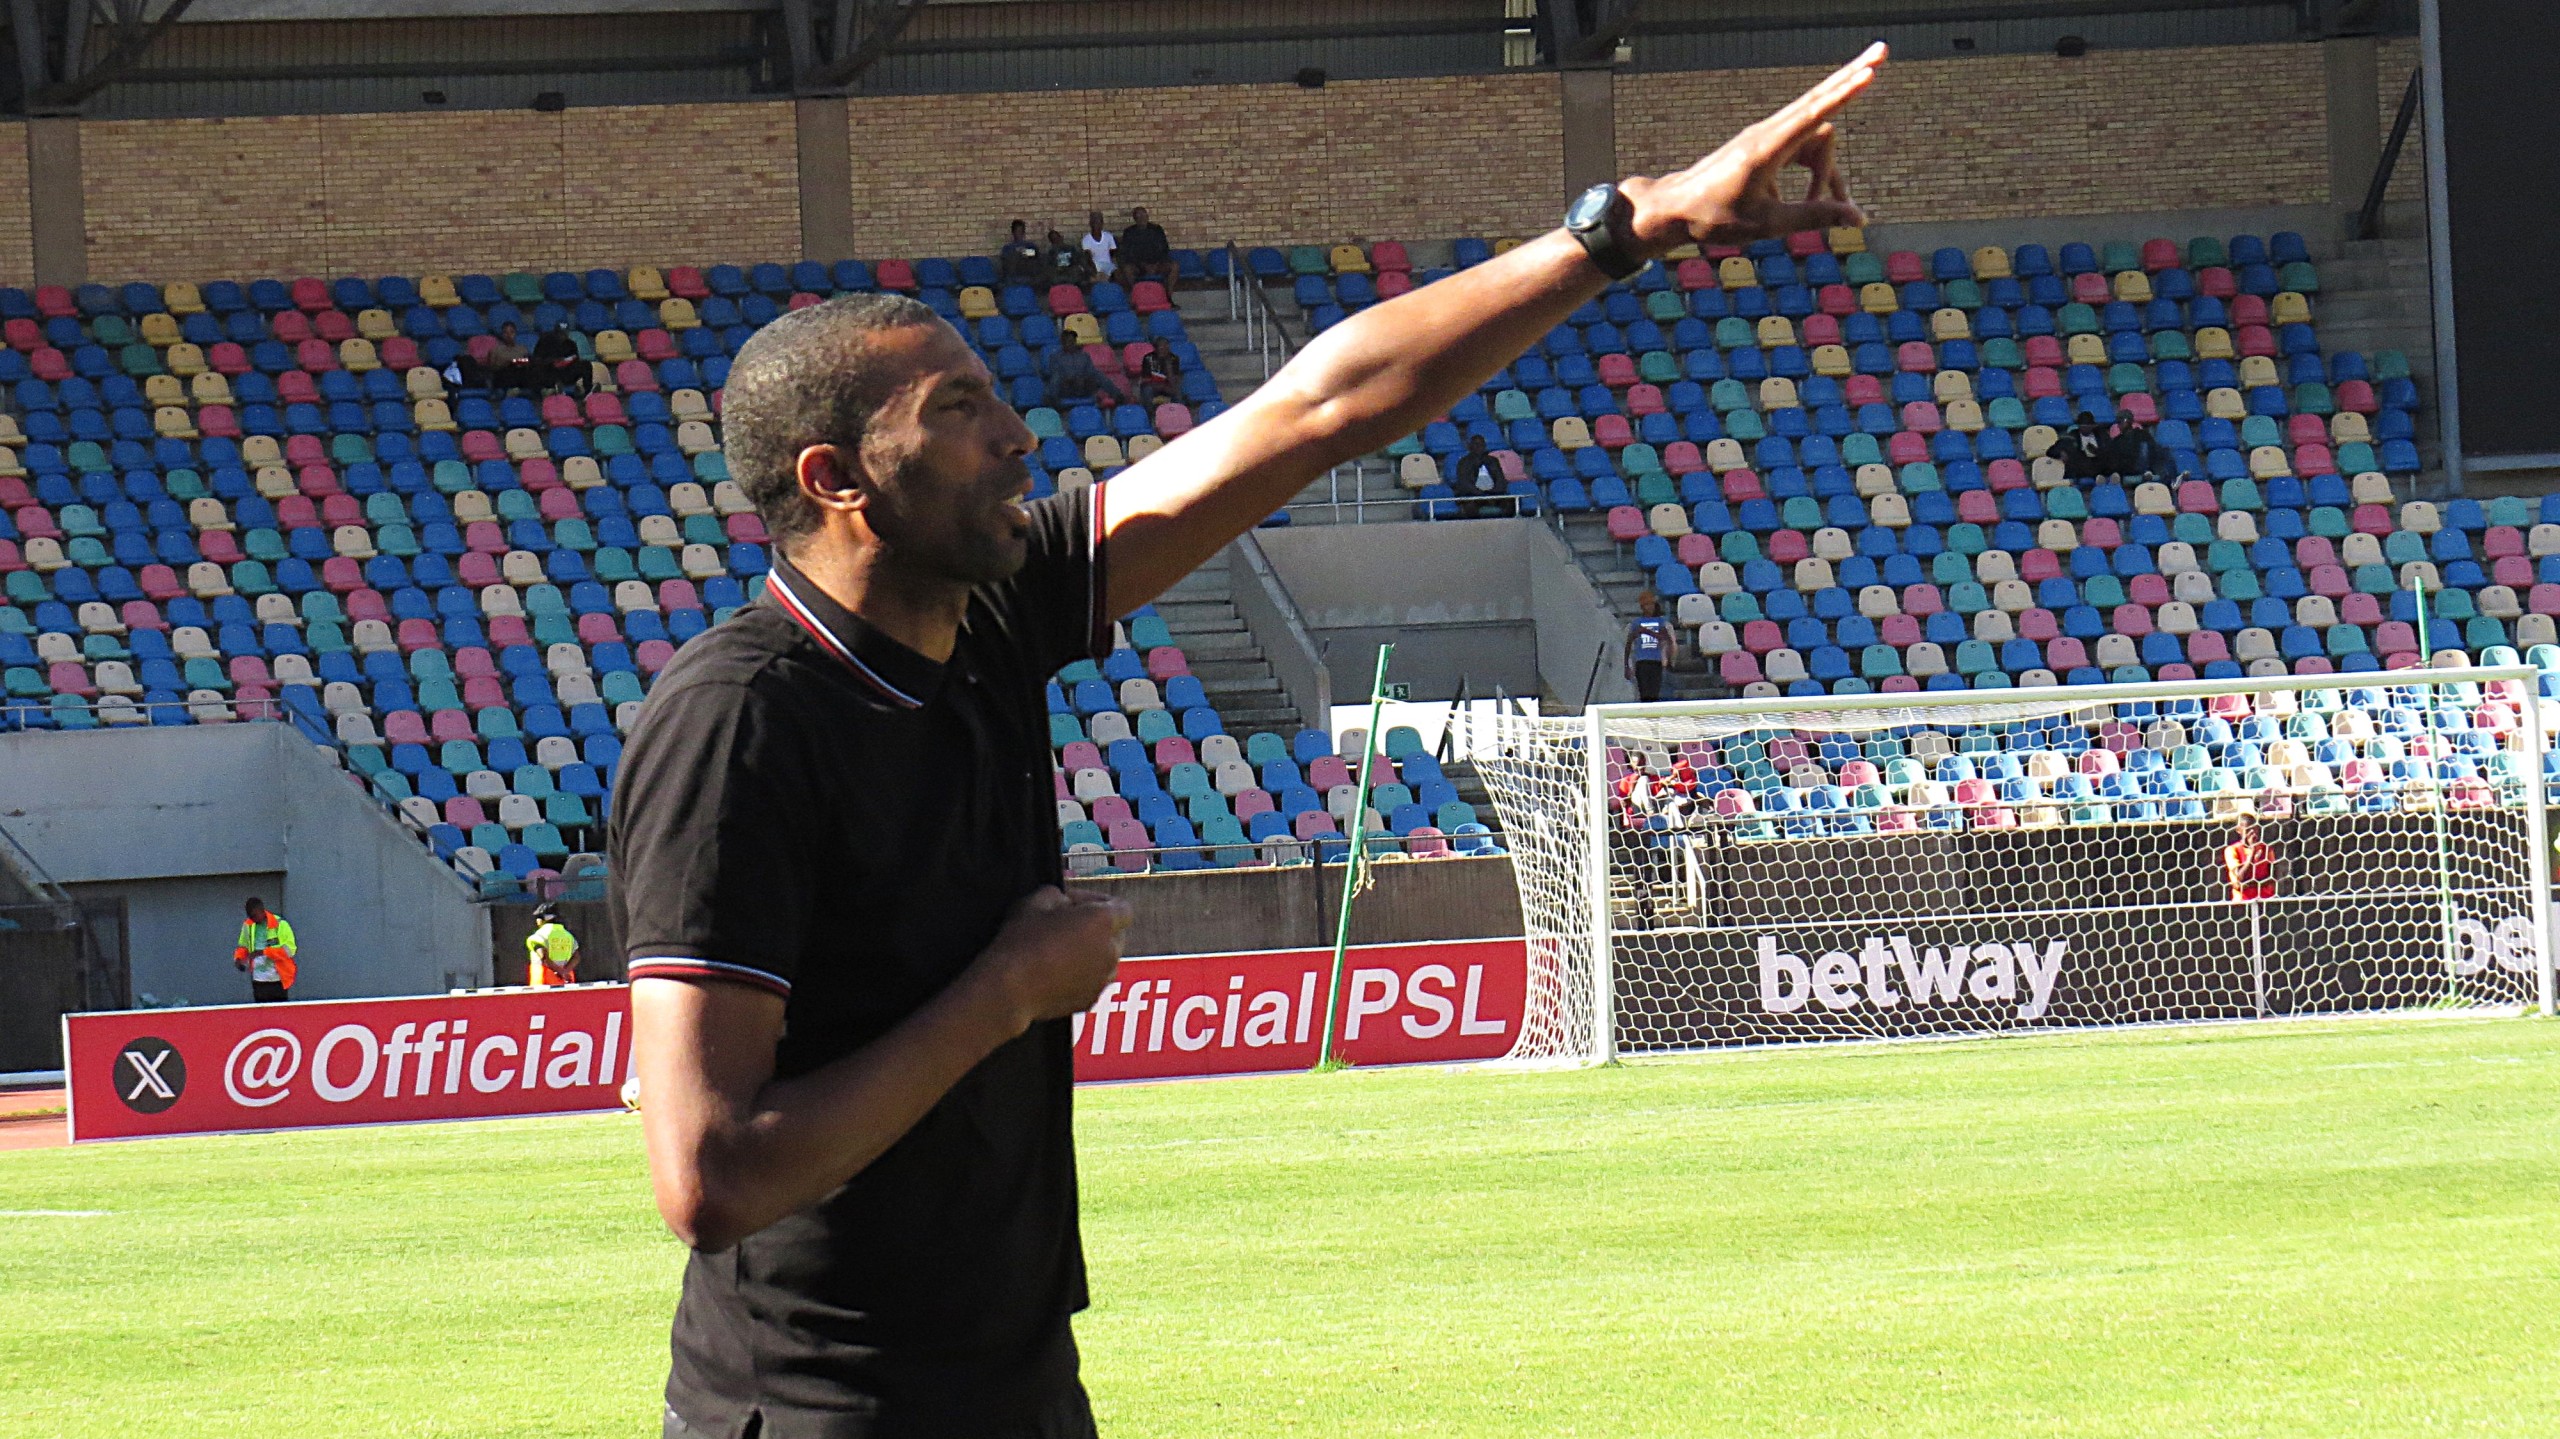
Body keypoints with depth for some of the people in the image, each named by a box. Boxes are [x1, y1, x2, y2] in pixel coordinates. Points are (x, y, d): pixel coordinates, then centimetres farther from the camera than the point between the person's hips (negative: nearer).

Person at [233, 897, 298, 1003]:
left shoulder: (280, 925, -10)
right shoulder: (248, 925, 7)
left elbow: (290, 949, -15)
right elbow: (242, 946, 21)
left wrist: (264, 952, -23)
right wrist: (238, 958, -1)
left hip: (278, 980, -5)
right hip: (258, 981, 5)